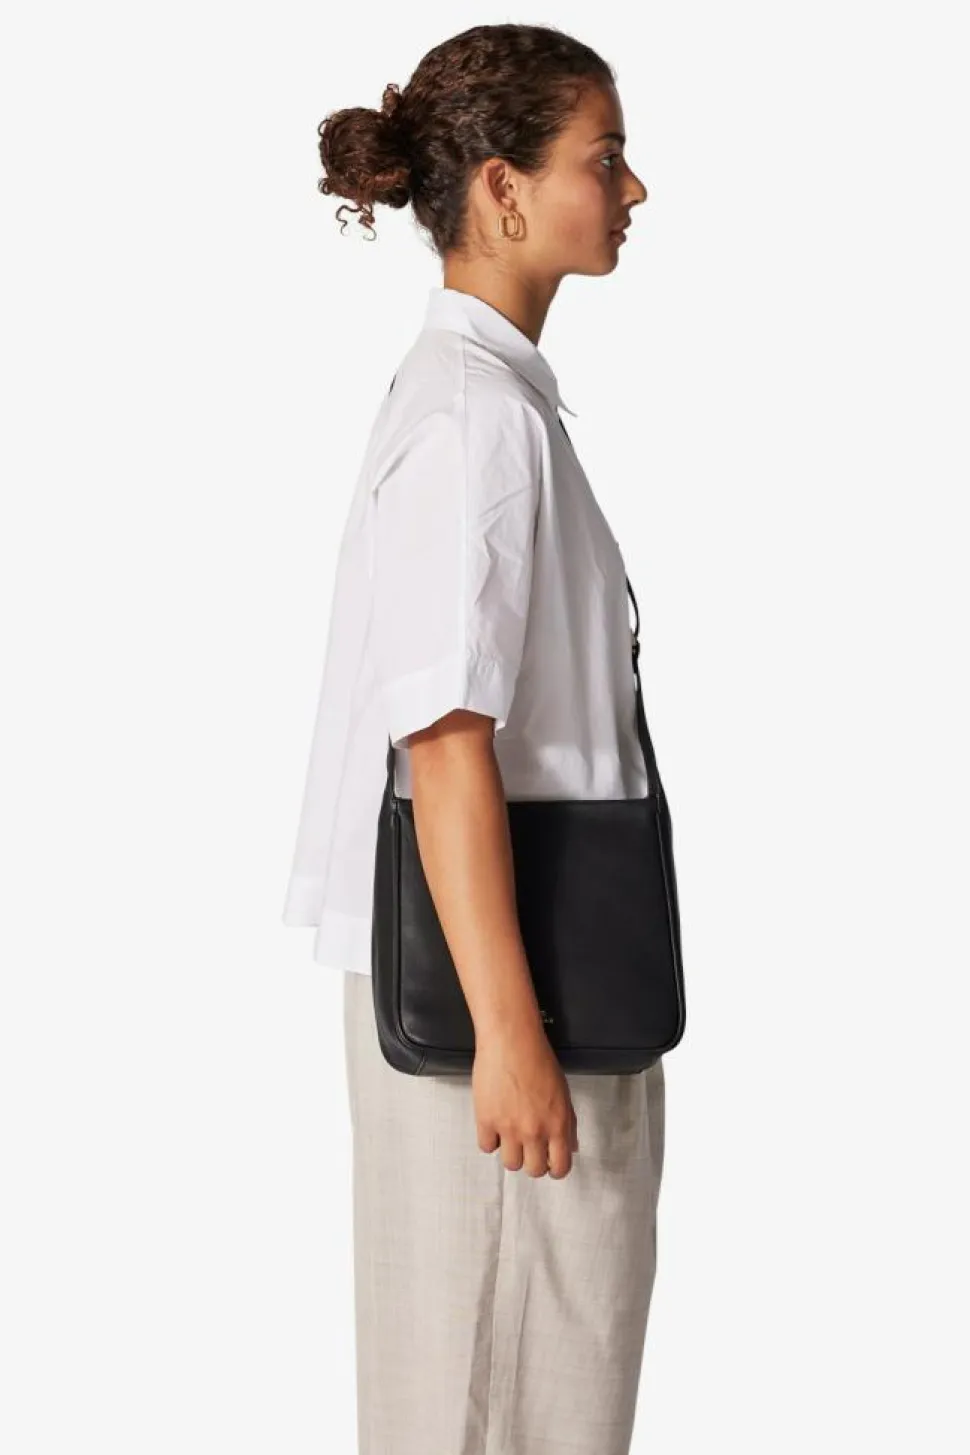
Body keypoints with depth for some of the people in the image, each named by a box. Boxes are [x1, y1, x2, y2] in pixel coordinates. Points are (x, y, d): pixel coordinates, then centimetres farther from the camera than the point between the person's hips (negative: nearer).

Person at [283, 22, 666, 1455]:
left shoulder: (475, 389, 14)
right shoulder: (478, 412, -17)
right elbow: (445, 735, -22)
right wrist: (508, 1029, -22)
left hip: (506, 962, 10)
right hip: (488, 967, -10)